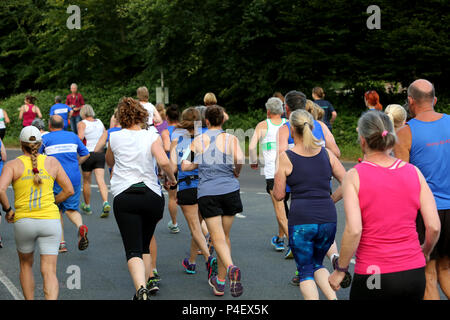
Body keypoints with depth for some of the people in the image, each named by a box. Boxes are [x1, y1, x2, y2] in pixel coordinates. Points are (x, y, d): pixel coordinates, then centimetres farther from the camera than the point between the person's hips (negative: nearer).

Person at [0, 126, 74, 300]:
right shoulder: (52, 162, 6)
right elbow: (69, 190, 7)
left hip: (23, 221, 0)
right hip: (50, 220, 0)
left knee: (26, 265, 24)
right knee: (49, 272, -3)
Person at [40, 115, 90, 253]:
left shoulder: (45, 138, 1)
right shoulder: (73, 136, 11)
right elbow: (85, 154, 13)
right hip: (74, 177, 3)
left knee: (56, 210, 11)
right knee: (72, 208, 12)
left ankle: (61, 243, 6)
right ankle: (80, 226, -20)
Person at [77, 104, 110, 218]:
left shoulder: (82, 123, -5)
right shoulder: (99, 122, 10)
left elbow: (80, 137, -20)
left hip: (88, 154, -3)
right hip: (100, 154, 3)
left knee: (86, 181, 12)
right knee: (101, 180, -5)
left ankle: (87, 206, 26)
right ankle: (105, 203, -26)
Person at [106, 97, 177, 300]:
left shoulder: (115, 138, 6)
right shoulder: (152, 136, 1)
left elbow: (109, 162, 24)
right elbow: (164, 162, -14)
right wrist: (171, 178, 3)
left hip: (124, 197, -1)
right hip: (152, 195, 1)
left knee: (133, 250, -8)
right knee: (145, 246, 21)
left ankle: (141, 288, -30)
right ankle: (147, 282, 21)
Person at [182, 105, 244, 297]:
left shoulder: (198, 141, 6)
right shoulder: (231, 139, 3)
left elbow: (185, 166, 4)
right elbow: (239, 159, -14)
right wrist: (236, 173, 7)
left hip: (207, 193, -1)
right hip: (230, 190, 1)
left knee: (218, 237, -6)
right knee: (225, 236, 14)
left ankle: (231, 268, -34)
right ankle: (220, 281, 20)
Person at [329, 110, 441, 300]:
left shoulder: (355, 176, -8)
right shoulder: (414, 172, 1)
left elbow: (353, 231, -17)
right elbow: (434, 226, -1)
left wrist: (340, 270, -5)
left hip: (373, 275, -3)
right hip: (414, 273, 4)